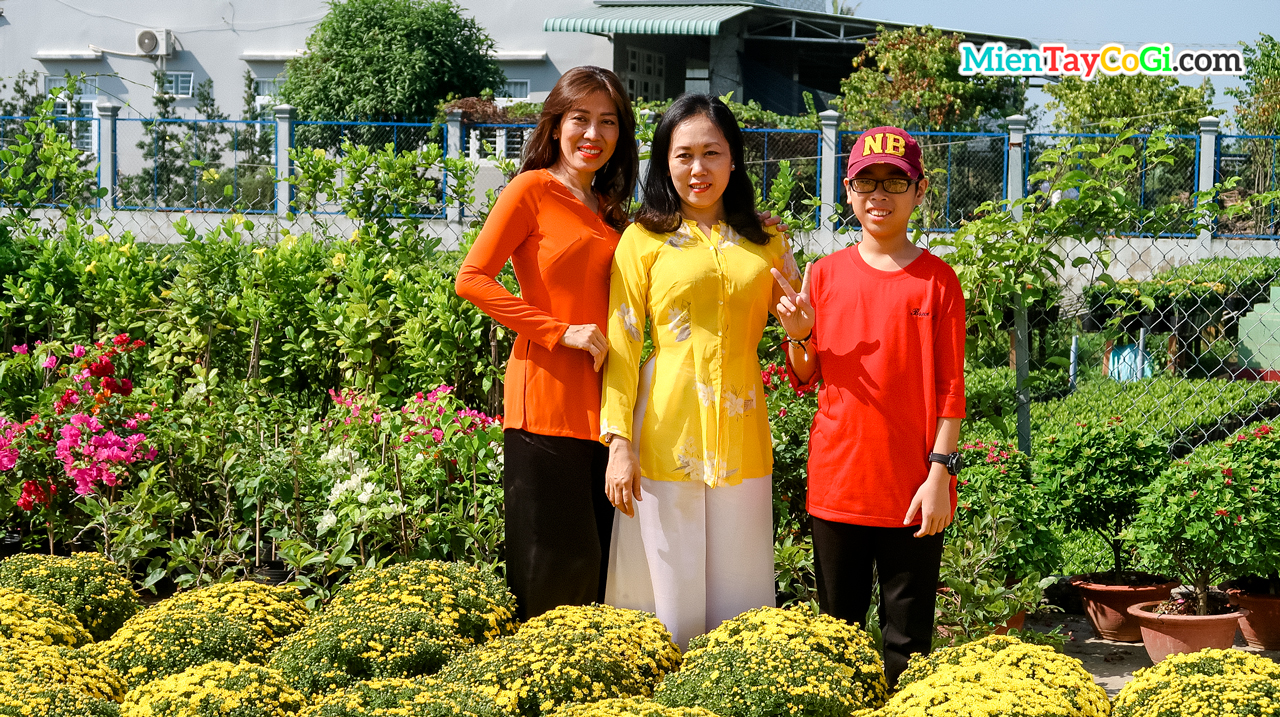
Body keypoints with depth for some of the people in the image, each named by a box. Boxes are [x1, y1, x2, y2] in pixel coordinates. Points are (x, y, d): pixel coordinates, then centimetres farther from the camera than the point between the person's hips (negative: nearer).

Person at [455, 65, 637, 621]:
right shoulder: (533, 189, -1)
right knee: (553, 565, -6)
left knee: (598, 564, 7)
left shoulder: (610, 212, 19)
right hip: (546, 400, -7)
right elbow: (472, 279, -9)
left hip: (601, 404, 7)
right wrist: (559, 331, -14)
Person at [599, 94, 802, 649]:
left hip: (740, 436, 3)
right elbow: (621, 343, -1)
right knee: (671, 601, 1)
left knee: (739, 596, 7)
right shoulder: (644, 239, 3)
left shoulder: (764, 239, 13)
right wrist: (619, 443, -9)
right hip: (667, 433, -3)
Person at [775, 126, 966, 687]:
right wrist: (798, 336, -9)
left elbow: (950, 386, -2)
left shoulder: (936, 279, -1)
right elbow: (805, 379, 11)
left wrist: (940, 471, -9)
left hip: (913, 488, -2)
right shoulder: (826, 274, 5)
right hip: (837, 482, 2)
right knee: (836, 625, 11)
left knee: (908, 637, 4)